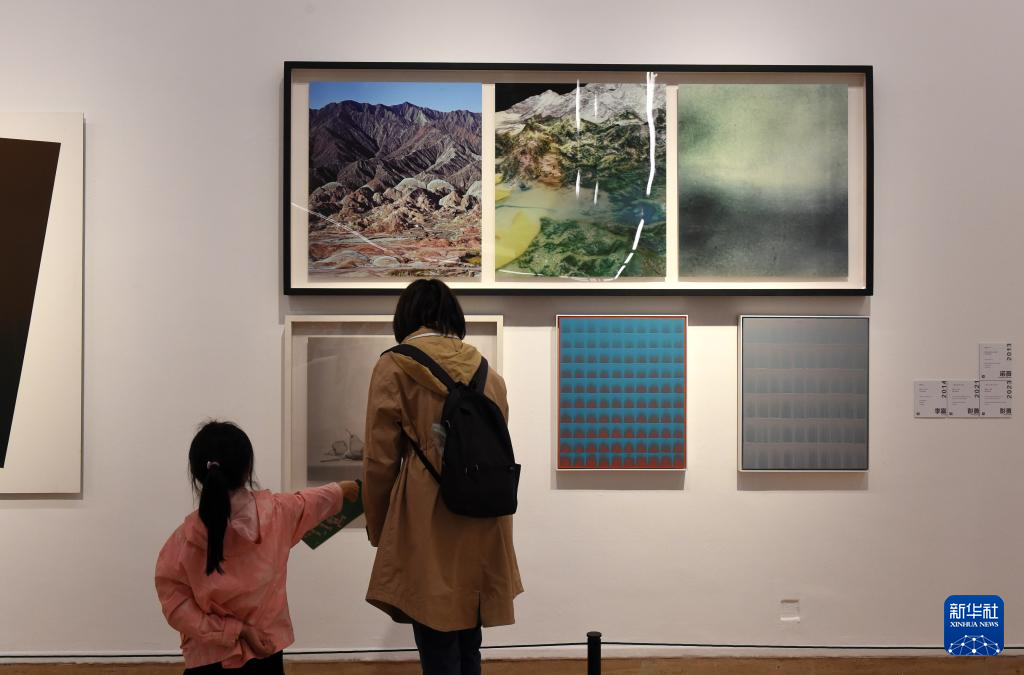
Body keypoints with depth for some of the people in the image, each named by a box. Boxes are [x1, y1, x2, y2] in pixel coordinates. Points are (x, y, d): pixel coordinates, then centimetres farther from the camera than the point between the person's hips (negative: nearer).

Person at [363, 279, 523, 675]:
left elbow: (380, 459, -4)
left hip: (427, 525, -5)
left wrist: (378, 530, 7)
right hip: (483, 527, 5)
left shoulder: (393, 367, -3)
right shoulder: (489, 373, 11)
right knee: (467, 641, 14)